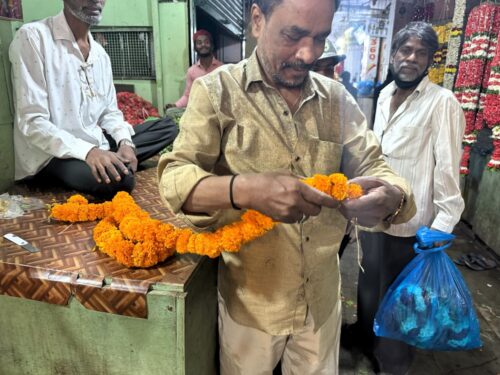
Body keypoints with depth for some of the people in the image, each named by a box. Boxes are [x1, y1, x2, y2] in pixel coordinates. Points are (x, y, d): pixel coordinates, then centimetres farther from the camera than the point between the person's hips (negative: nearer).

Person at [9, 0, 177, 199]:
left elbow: (110, 113, 11)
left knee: (168, 127, 1)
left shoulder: (100, 53, 11)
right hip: (52, 154, -7)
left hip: (96, 144, 8)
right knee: (118, 178, -36)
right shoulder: (32, 37, -11)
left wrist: (125, 143, -11)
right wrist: (87, 151, -31)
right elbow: (32, 122, -17)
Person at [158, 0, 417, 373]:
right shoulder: (216, 90, -11)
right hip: (251, 300, -3)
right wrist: (245, 189, -37)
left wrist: (391, 195, -26)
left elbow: (371, 165, -2)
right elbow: (175, 179, -17)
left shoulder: (337, 97, -1)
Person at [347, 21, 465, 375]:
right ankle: (365, 333, 50)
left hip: (407, 222, -6)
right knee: (369, 279, 24)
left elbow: (448, 169, -17)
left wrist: (441, 227, -20)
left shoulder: (442, 102, -14)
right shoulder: (385, 95, 7)